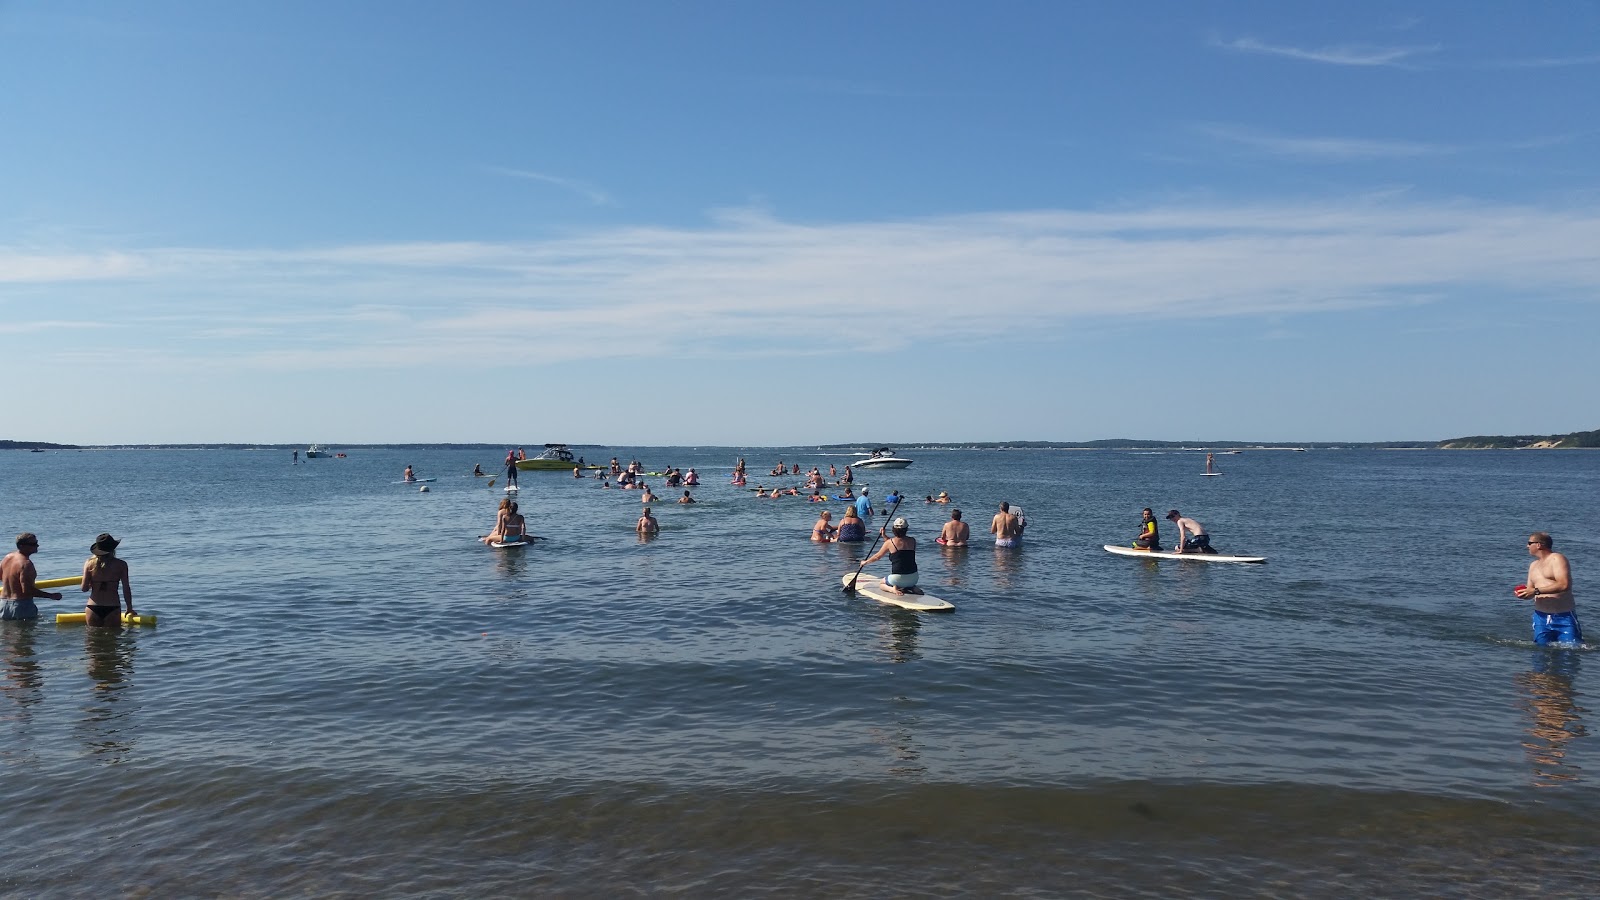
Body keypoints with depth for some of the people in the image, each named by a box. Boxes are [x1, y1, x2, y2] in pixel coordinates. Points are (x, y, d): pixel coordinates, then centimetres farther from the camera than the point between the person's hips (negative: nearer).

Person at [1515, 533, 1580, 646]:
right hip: (1541, 617, 6)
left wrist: (1536, 591, -22)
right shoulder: (1533, 565, 19)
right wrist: (1523, 594, -4)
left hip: (1563, 617, -6)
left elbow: (1564, 585, -19)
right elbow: (1530, 589, 20)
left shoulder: (1557, 559, -5)